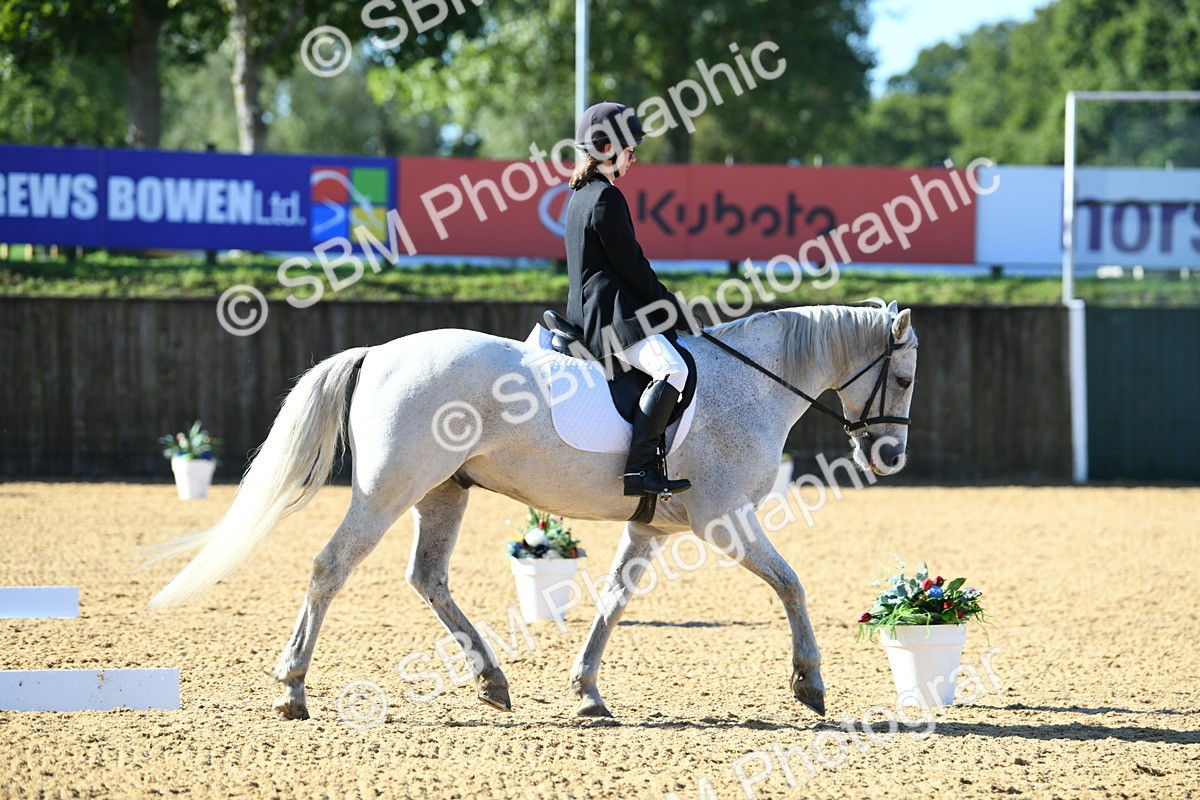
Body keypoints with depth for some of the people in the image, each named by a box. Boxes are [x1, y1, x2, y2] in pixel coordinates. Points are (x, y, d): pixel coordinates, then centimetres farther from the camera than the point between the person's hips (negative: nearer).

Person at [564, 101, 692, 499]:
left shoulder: (581, 196, 19)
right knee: (672, 368, -30)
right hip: (613, 313, -11)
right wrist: (672, 307, -4)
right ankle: (640, 467, -39)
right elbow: (630, 265, -15)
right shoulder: (607, 197, -12)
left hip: (590, 313, 11)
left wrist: (665, 305, 21)